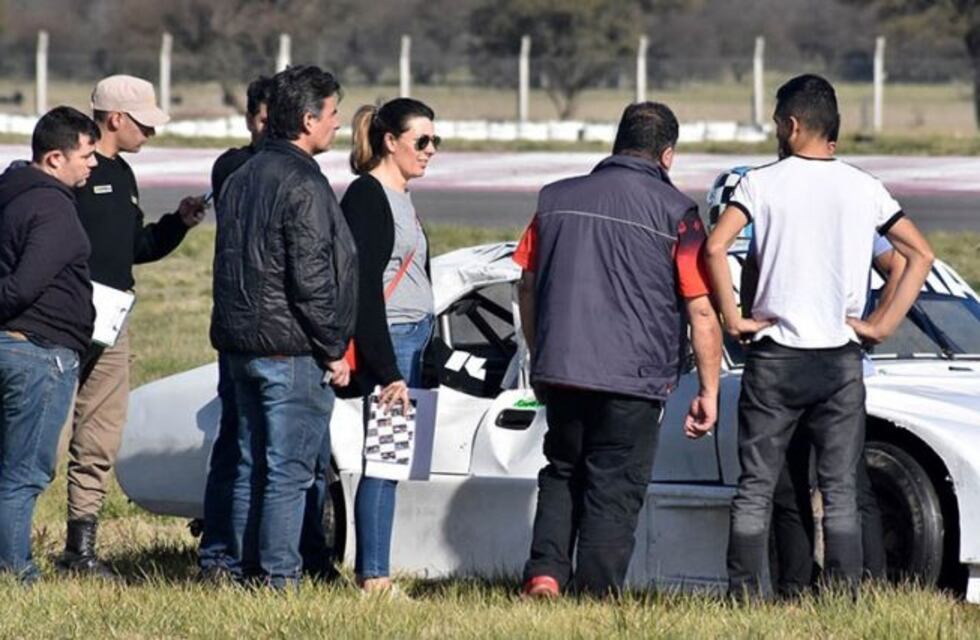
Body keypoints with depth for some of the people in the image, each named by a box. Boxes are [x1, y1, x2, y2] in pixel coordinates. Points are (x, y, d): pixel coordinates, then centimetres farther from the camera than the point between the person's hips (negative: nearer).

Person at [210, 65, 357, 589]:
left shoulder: (242, 178, 14)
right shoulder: (302, 185, -15)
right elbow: (311, 279, -18)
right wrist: (334, 349, -11)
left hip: (241, 346, 9)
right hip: (291, 350, -9)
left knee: (251, 466, 13)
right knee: (288, 470, -6)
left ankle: (244, 570, 16)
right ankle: (279, 578, -6)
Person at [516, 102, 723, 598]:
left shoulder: (557, 199, 9)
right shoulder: (674, 213, -4)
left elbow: (527, 287, 16)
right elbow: (702, 312, -7)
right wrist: (709, 392, 0)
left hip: (559, 370, 4)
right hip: (633, 378, -4)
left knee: (562, 474, 19)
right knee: (615, 488, 4)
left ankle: (545, 572, 4)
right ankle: (595, 595, 2)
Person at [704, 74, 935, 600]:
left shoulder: (763, 182, -3)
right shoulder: (865, 190, 5)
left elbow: (715, 247, -15)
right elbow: (921, 255, 6)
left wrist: (732, 317, -7)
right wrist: (883, 324, 6)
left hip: (774, 358, -2)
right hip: (841, 360, 2)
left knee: (755, 488, 4)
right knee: (840, 492, 5)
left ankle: (745, 596, 0)